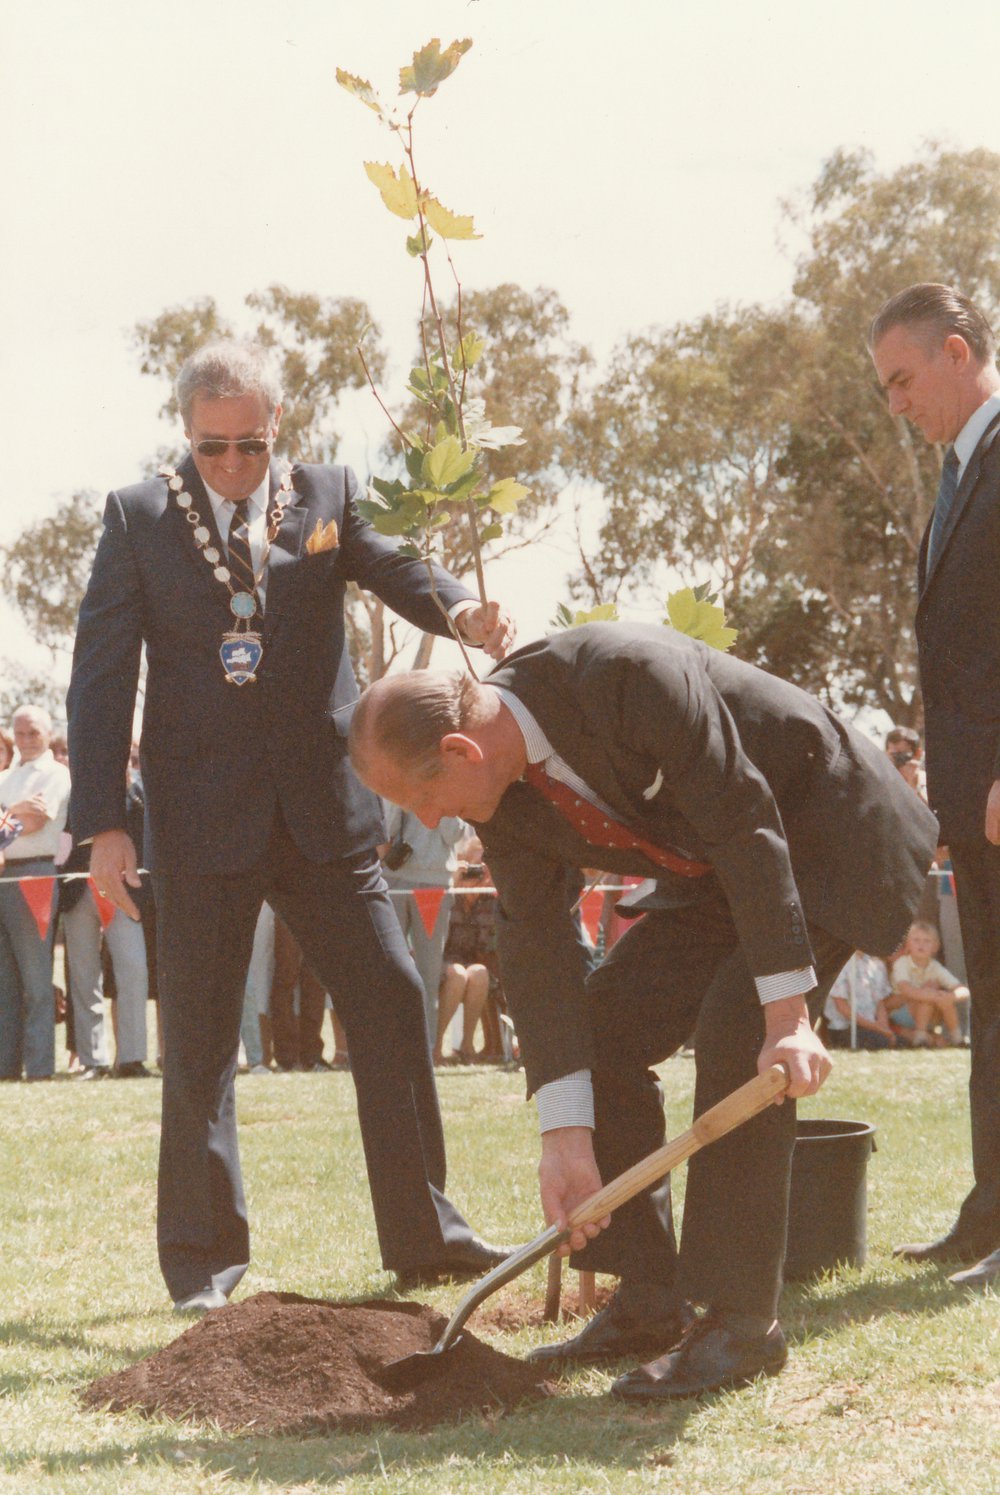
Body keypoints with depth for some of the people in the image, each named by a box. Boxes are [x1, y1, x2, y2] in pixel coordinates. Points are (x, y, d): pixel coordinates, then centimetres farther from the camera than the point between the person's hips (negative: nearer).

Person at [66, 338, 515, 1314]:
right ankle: (205, 1261, 12)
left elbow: (392, 568, -8)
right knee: (200, 1040, 2)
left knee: (390, 1004, 3)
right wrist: (103, 823, -7)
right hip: (201, 821, -2)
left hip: (323, 809, 2)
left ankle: (424, 1235, 15)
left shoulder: (326, 497, 7)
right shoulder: (139, 518, 2)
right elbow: (101, 675, 0)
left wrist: (460, 610, -33)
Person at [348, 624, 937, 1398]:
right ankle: (649, 1302, 8)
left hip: (824, 837, -8)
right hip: (710, 874, 8)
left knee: (735, 1039, -23)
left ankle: (742, 1321, -15)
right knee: (603, 1033, -1)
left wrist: (788, 1013, -31)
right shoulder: (501, 789, -10)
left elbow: (746, 829, -32)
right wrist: (566, 1133, -14)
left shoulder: (629, 674, -35)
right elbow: (536, 945, -8)